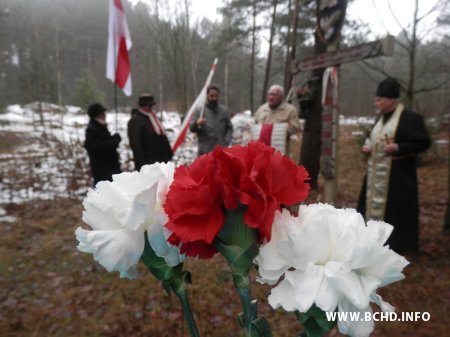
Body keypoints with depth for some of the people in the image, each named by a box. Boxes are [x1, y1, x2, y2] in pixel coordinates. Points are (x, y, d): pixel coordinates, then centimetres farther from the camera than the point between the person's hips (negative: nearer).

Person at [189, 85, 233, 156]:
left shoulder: (224, 111, 11)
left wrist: (226, 141, -1)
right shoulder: (199, 111, 2)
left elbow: (229, 128, 14)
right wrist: (197, 123, -27)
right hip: (205, 151, -3)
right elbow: (191, 128, -3)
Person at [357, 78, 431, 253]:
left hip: (398, 175, -8)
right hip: (376, 173, 8)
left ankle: (395, 242, 16)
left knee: (395, 209, 0)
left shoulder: (410, 118, -12)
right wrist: (367, 146, 4)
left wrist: (398, 147, -23)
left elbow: (423, 142, -14)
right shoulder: (381, 118, 13)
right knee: (374, 204, 15)